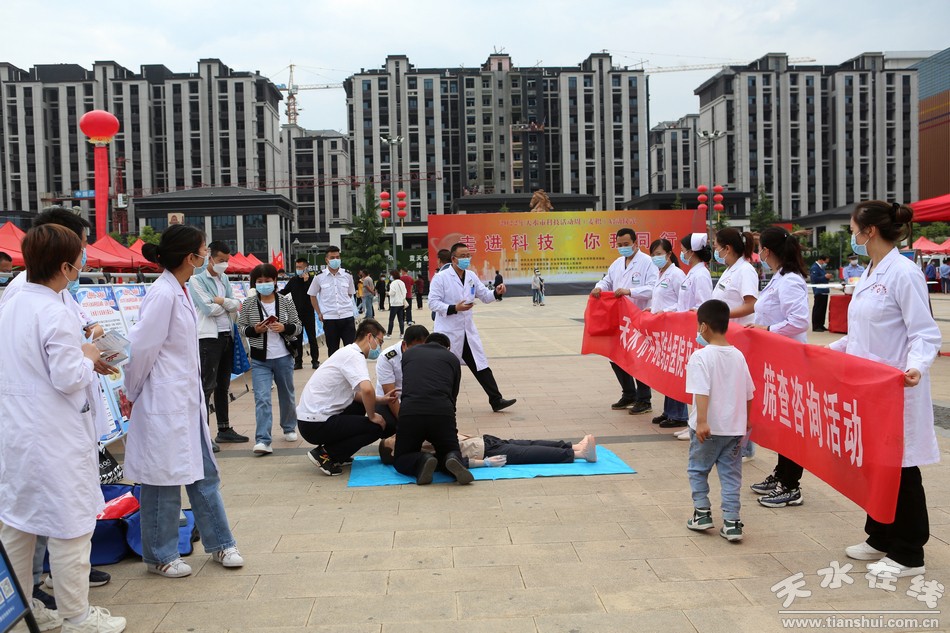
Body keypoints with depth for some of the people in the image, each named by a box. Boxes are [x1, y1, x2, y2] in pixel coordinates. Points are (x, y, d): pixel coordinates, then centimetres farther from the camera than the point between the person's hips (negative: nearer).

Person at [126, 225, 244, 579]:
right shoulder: (162, 294, -19)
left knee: (204, 472, 15)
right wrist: (134, 393, -4)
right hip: (164, 403, -9)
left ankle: (219, 544, 28)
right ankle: (160, 557, 21)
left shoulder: (180, 291, 9)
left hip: (187, 400, 9)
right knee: (164, 479, 5)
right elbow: (140, 347, -18)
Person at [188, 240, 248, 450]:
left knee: (223, 385, 13)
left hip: (227, 336, 7)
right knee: (207, 385, -8)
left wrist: (222, 301, -13)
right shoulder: (197, 280, -6)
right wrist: (231, 305, -3)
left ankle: (224, 429, 21)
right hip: (208, 337, -7)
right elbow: (209, 309, -16)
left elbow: (237, 305, 5)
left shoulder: (224, 279, 14)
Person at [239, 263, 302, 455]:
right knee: (262, 398, -11)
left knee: (287, 394, 16)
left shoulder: (286, 302, -1)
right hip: (260, 360, -1)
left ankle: (289, 428, 38)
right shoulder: (249, 304, -1)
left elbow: (298, 327, 2)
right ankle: (262, 440, -14)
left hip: (284, 358, 1)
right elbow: (241, 327, 3)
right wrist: (254, 330, -17)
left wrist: (284, 328, -18)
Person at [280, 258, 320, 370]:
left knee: (312, 337, 3)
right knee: (297, 338, 6)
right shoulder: (293, 280, 7)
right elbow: (284, 291, 15)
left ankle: (315, 361, 10)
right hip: (296, 313, 4)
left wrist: (306, 281, -21)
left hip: (308, 313, -4)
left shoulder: (312, 280, -5)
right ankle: (298, 362, 11)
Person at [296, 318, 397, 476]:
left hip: (308, 417, 10)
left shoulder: (348, 352, 15)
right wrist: (372, 416, -13)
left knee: (359, 403, 25)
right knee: (376, 427, -6)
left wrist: (379, 400, 11)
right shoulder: (354, 356, -14)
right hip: (316, 425, -10)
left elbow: (354, 394, 25)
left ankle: (332, 451, 16)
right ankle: (325, 454, -4)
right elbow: (367, 389, -31)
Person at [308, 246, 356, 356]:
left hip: (347, 318, 1)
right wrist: (319, 313, 5)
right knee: (333, 351, 9)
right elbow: (312, 295, 11)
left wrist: (349, 309, 7)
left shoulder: (348, 275, 3)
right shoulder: (319, 277, -1)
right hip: (329, 319, -1)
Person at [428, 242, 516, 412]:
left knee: (481, 366, 6)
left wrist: (497, 293, -6)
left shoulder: (471, 276, 8)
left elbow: (485, 296, 15)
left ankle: (496, 400, 9)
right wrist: (454, 308, -24)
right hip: (448, 332, -6)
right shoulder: (441, 277, -10)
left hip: (468, 331, 6)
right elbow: (433, 302, -14)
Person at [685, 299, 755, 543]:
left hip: (708, 428, -5)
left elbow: (701, 392, -25)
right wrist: (745, 420, 23)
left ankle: (702, 512, 19)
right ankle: (732, 522, 8)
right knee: (730, 474, 10)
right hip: (734, 427, 5)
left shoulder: (701, 356, -14)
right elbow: (748, 394, 11)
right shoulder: (738, 356, 4)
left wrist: (702, 422, -29)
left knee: (697, 469, 16)